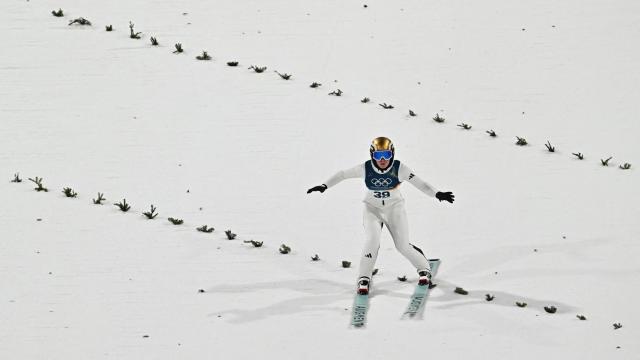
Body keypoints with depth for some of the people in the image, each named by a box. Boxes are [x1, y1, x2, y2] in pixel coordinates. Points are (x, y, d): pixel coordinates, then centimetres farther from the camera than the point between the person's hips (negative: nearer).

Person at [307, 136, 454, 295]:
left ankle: (424, 269, 23)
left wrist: (438, 194, -31)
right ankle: (364, 278, -8)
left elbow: (419, 183, -21)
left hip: (394, 208, 0)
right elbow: (342, 175, -7)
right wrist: (324, 186, -15)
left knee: (403, 245, -4)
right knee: (372, 240, -21)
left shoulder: (399, 169, -19)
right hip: (372, 209, 0)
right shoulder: (365, 169, -17)